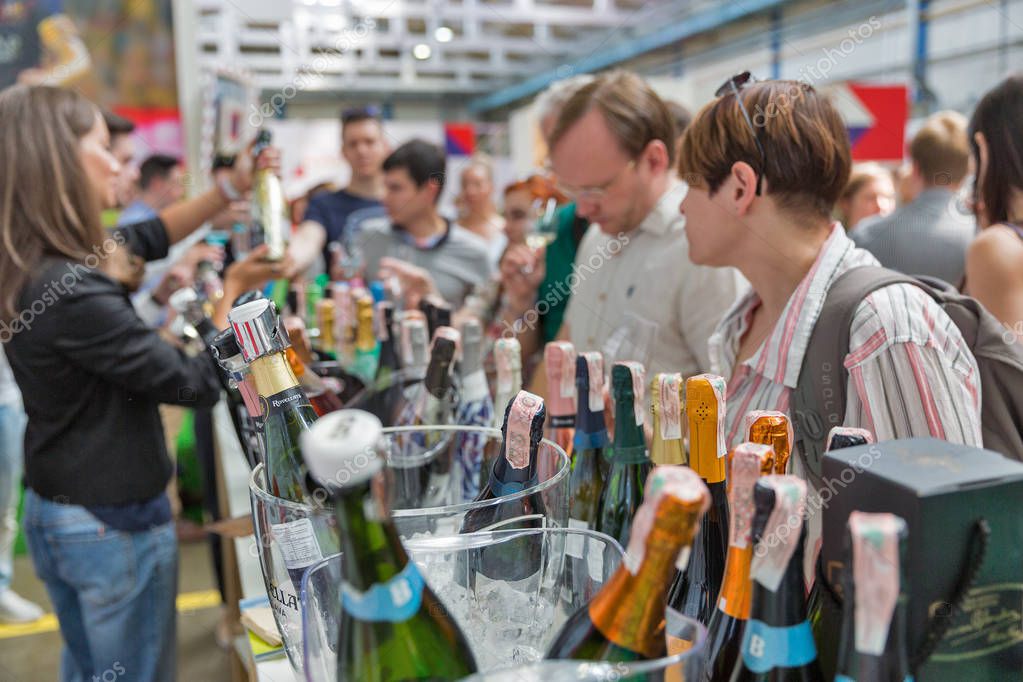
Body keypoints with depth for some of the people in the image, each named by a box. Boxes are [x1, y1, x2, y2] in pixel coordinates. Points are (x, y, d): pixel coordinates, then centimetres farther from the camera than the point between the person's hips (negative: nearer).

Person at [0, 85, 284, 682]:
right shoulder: (71, 291, -30)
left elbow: (145, 238, 13)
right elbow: (200, 384, -21)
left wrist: (231, 189, 6)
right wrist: (235, 291, -8)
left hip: (51, 513, 8)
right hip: (116, 526, -8)